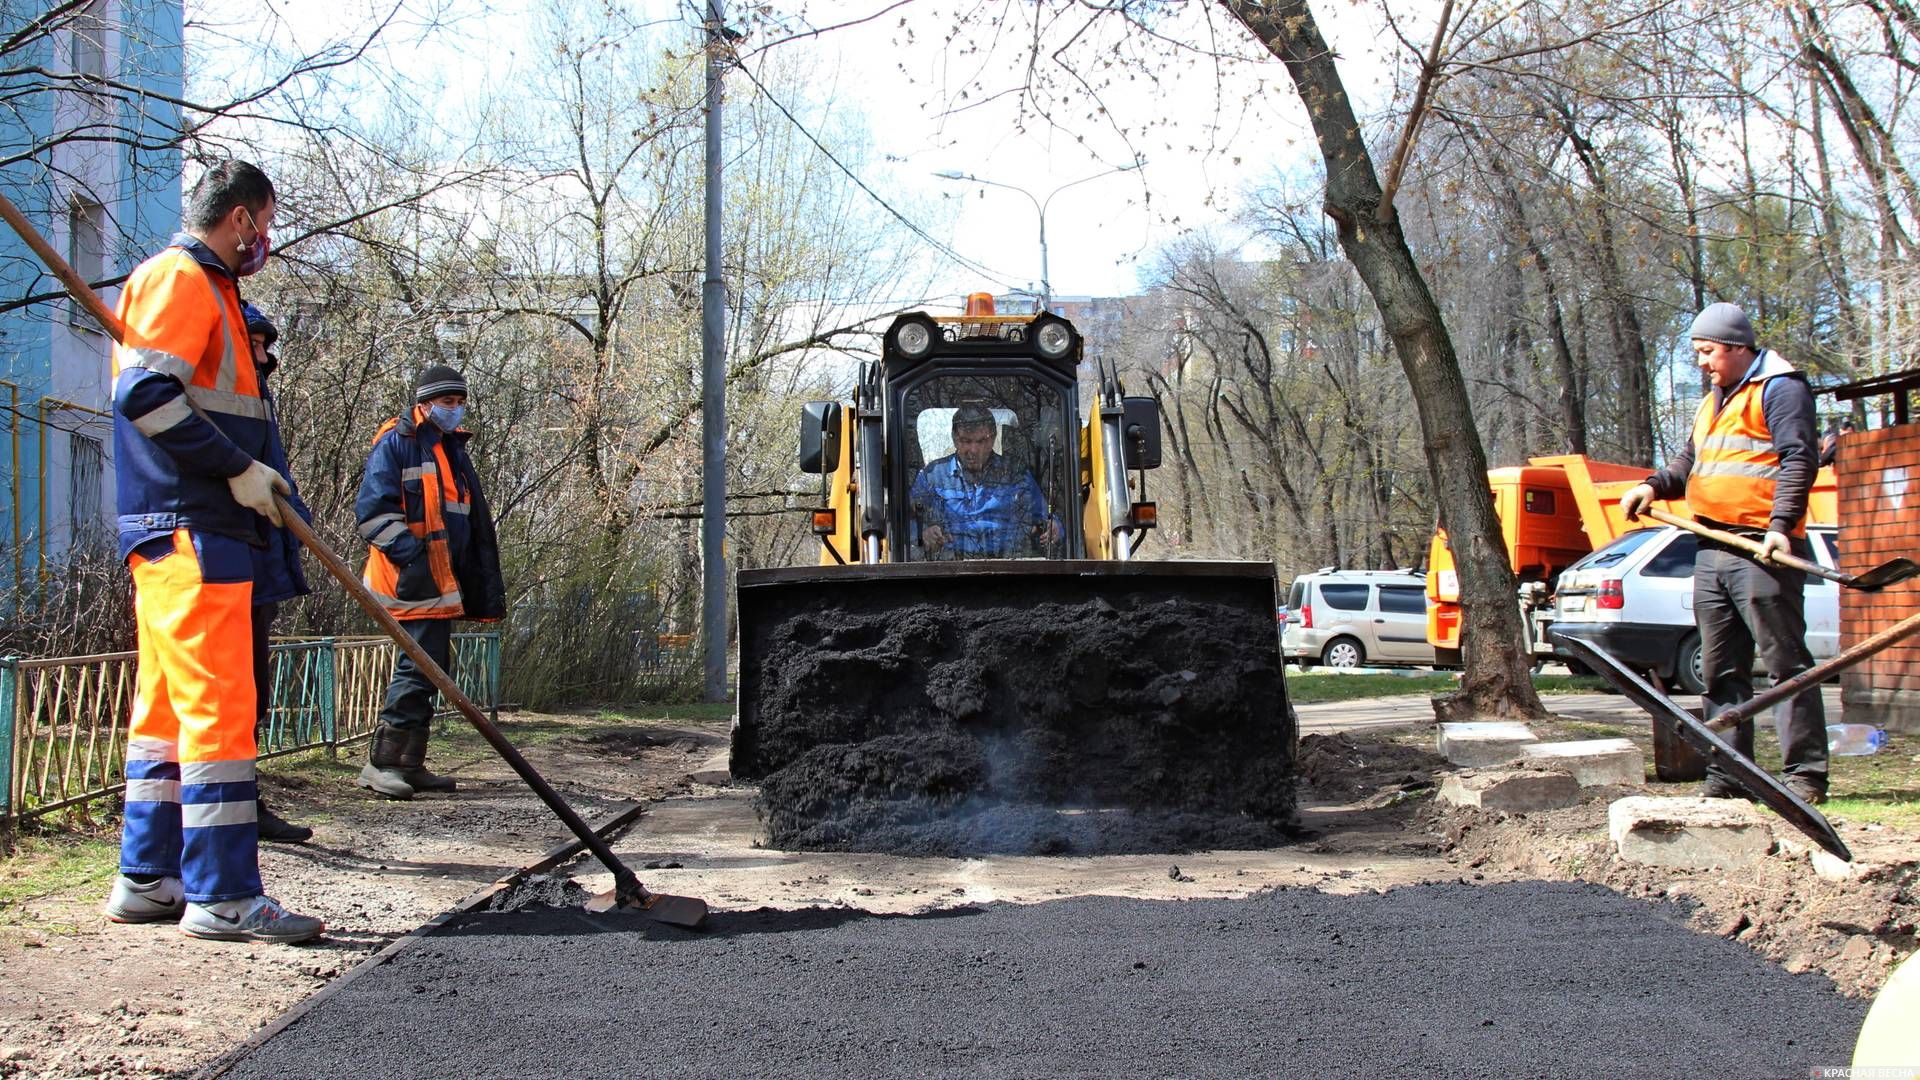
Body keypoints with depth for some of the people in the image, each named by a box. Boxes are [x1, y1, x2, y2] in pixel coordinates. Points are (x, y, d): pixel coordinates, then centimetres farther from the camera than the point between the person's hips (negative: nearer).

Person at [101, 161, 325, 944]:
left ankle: (147, 880, 17)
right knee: (217, 702, -11)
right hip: (188, 528, -11)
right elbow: (145, 393, -19)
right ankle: (223, 894, -10)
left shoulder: (207, 288, 24)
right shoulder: (180, 277, -7)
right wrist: (238, 468, -17)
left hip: (180, 529, 11)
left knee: (169, 703, 12)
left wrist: (256, 476, 14)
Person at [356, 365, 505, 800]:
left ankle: (410, 764, 17)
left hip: (443, 582, 9)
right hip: (413, 581, -9)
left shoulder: (453, 449, 22)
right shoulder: (395, 444, -5)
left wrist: (488, 590, 20)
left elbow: (476, 524, 26)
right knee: (419, 665, -14)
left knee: (430, 669, 11)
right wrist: (411, 552, -23)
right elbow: (372, 509, -13)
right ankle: (381, 762, -10)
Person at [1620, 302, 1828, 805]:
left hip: (1761, 551, -9)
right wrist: (1654, 485, 9)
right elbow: (1690, 463, 29)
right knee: (1721, 669, 9)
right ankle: (1726, 774, 14)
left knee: (1786, 661, -7)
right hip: (1712, 552, 9)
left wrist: (1780, 525, -24)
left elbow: (1799, 460, -14)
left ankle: (1806, 775, -6)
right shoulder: (1712, 402, 24)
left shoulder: (1779, 388, -4)